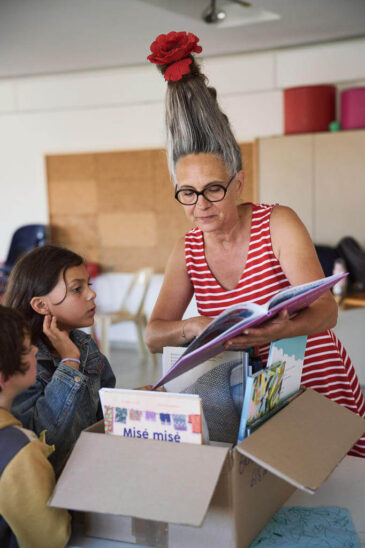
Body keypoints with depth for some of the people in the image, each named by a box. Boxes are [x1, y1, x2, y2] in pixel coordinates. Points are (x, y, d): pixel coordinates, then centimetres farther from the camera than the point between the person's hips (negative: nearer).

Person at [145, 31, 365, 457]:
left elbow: (325, 309, -18)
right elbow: (153, 335, -4)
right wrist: (198, 328, -26)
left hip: (323, 389, -2)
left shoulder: (278, 224, -11)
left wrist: (277, 330, -39)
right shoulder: (187, 252, 0)